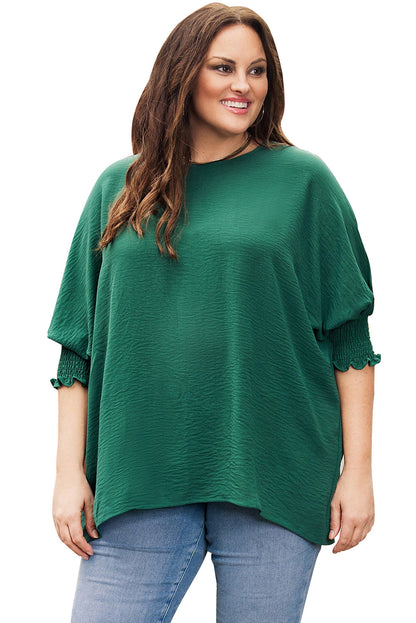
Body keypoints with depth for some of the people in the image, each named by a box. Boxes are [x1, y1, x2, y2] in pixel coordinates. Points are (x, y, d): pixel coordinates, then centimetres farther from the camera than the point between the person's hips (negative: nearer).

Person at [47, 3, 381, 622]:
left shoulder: (303, 180, 5)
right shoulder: (120, 188, 10)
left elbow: (350, 337, 3)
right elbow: (79, 345, 10)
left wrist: (358, 470, -2)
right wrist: (70, 472, 4)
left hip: (273, 477, -1)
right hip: (139, 478, 2)